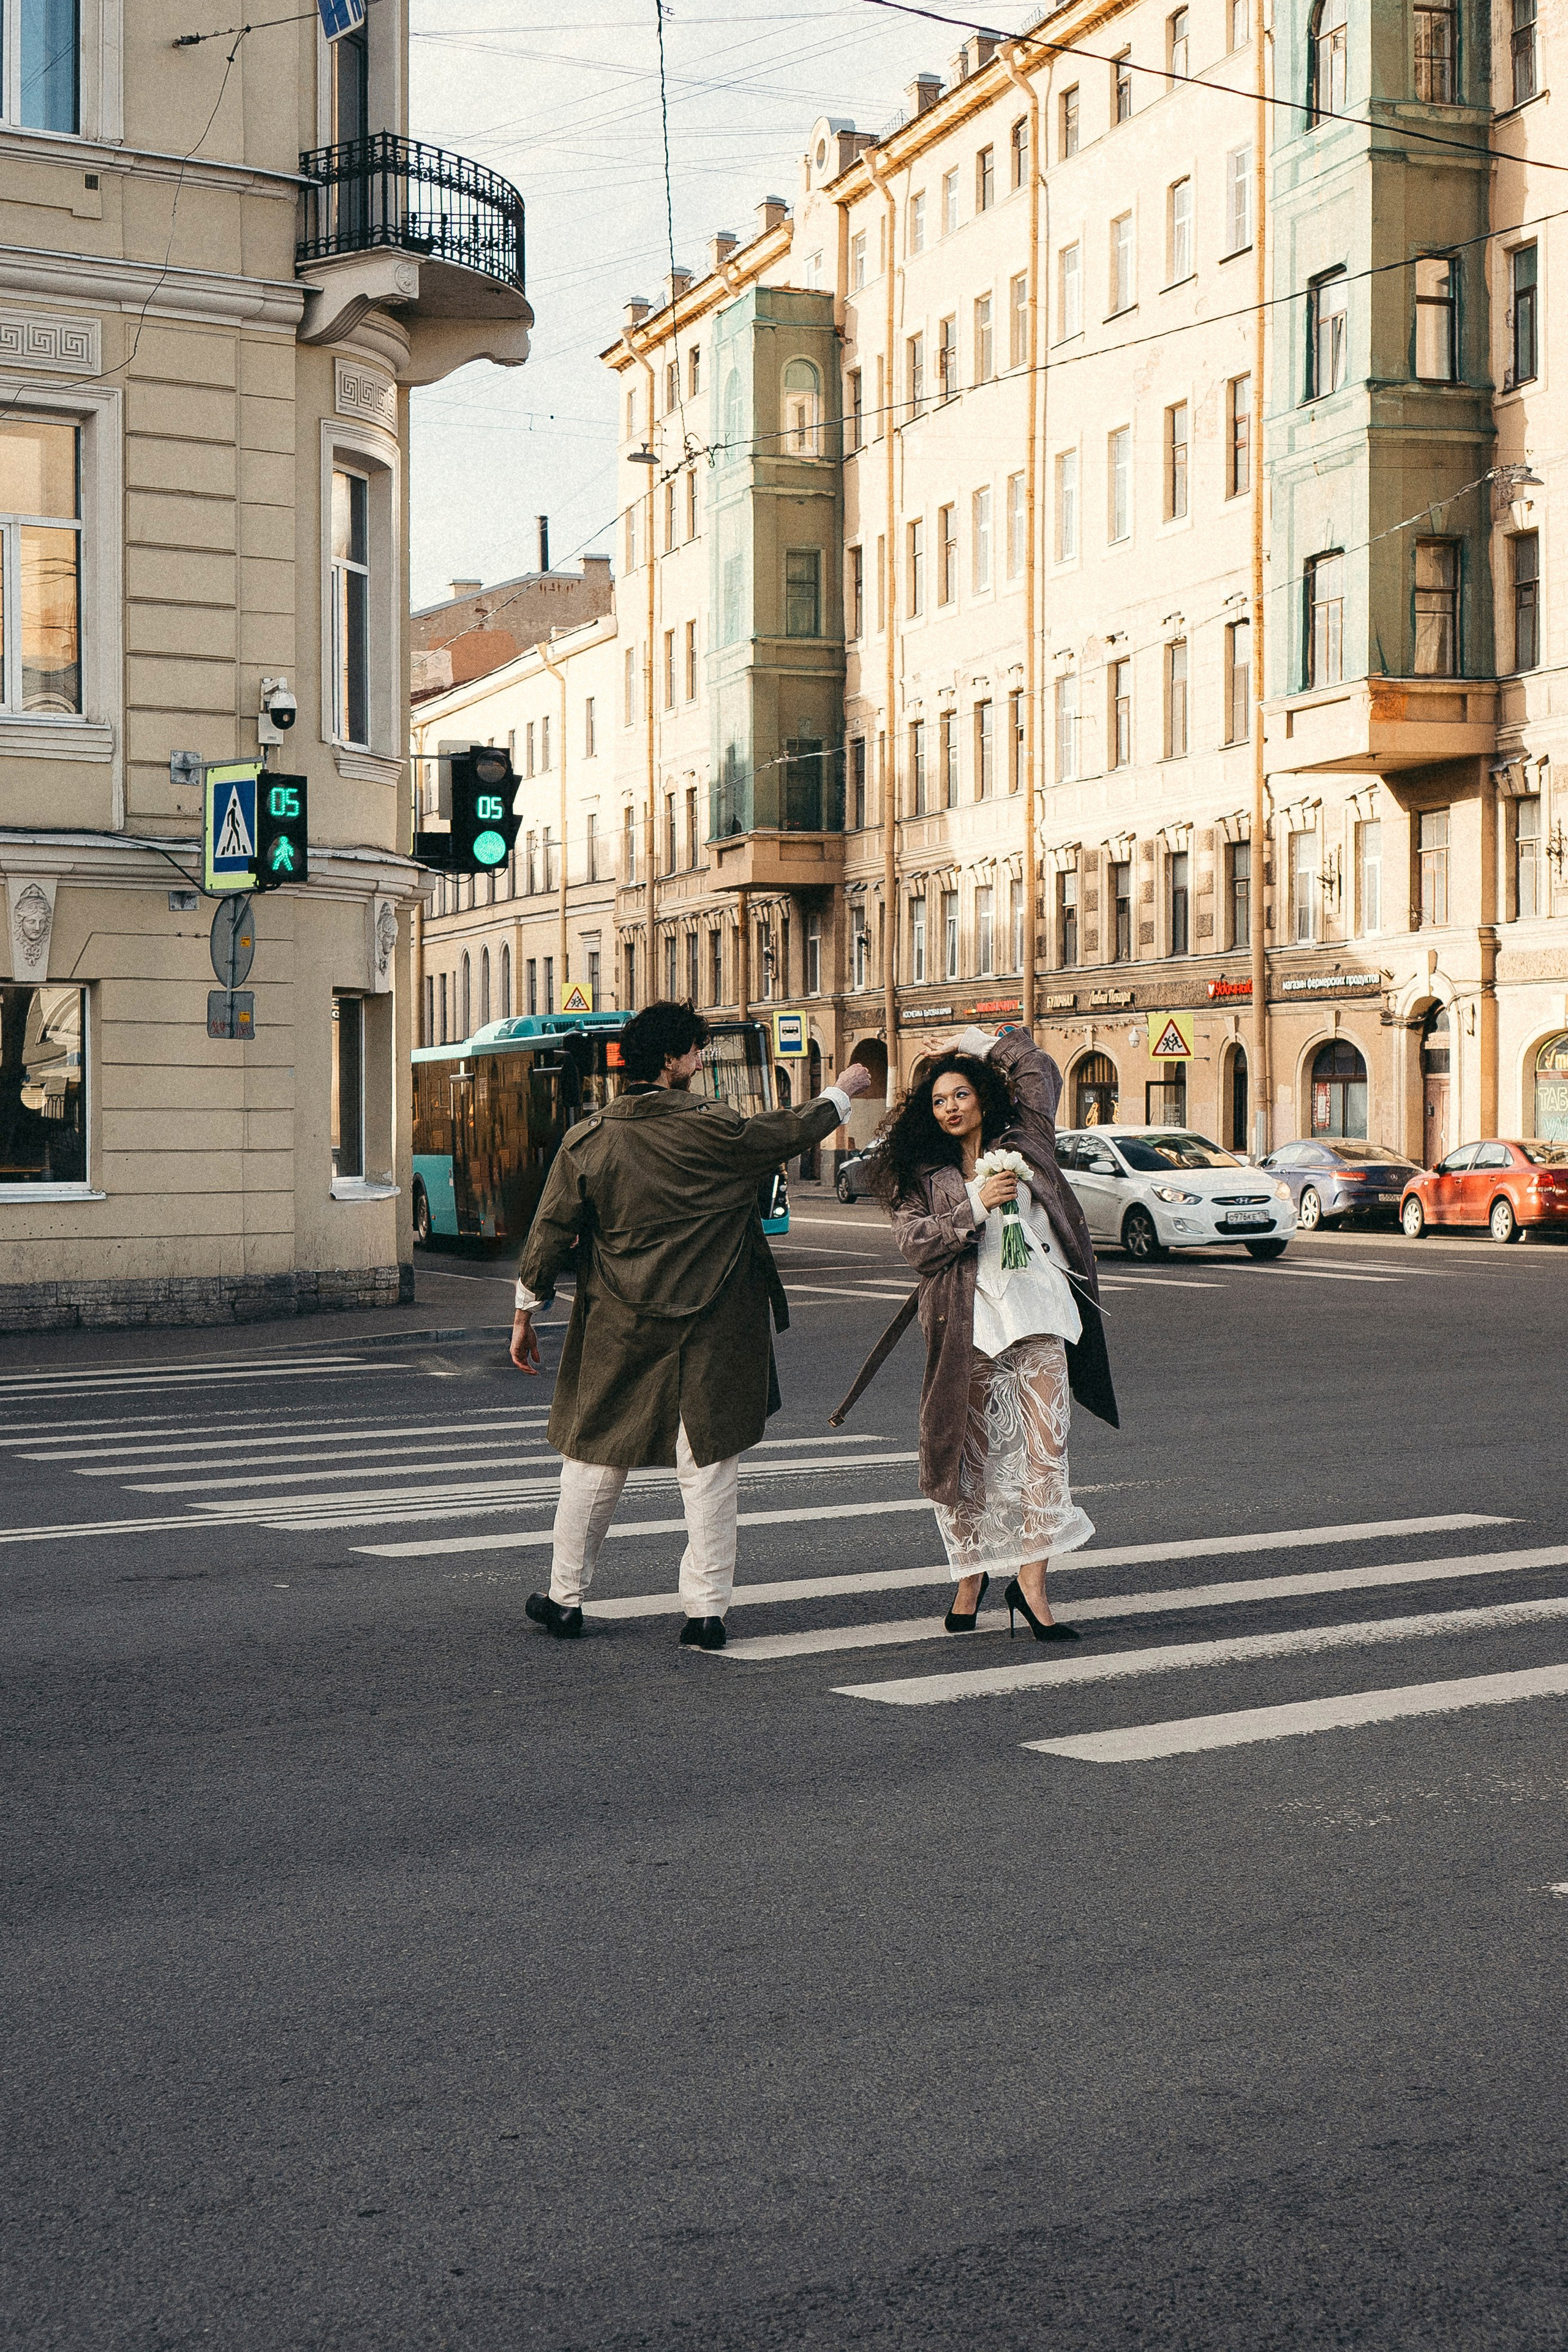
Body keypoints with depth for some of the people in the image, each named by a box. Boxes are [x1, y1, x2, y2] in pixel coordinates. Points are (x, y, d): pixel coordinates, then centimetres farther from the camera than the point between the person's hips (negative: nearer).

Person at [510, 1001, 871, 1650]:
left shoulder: (588, 1140, -4)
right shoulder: (714, 1130, -10)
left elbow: (550, 1233, 0)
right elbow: (793, 1132, 4)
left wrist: (525, 1316, 10)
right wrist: (842, 1091, 22)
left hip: (618, 1331, 2)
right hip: (710, 1331, -2)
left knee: (594, 1462, 13)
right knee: (708, 1468, 5)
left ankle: (565, 1600, 22)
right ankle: (707, 1610, 7)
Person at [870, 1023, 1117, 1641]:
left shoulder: (1023, 1143, 12)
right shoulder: (925, 1175, 9)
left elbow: (1037, 1064, 17)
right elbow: (913, 1241, -4)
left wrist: (974, 1043, 22)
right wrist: (976, 1206, -13)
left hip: (1039, 1313, 1)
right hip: (970, 1323, 0)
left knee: (1046, 1445, -9)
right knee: (972, 1451, 5)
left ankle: (1030, 1581, -9)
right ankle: (971, 1573, 20)